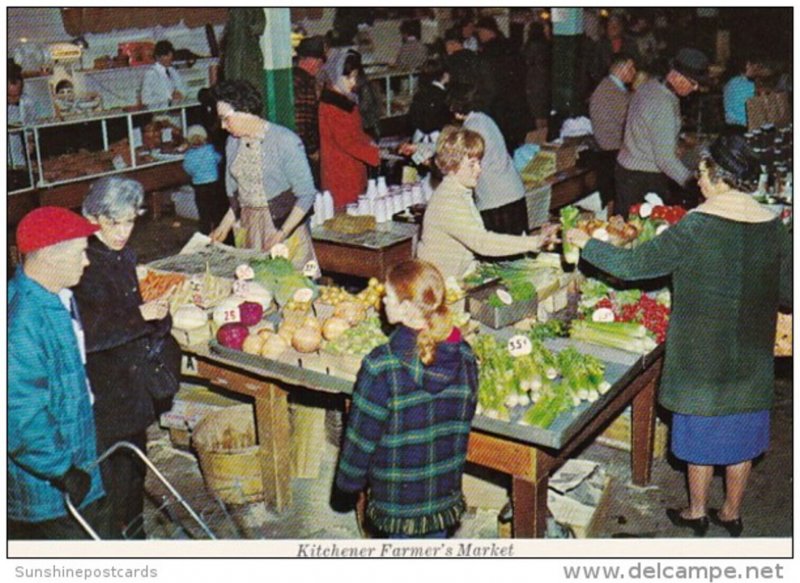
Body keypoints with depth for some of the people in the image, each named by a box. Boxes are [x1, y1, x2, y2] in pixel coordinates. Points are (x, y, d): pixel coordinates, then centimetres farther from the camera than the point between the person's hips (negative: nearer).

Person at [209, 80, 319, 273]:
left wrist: (282, 234, -21)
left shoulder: (285, 141, -13)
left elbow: (306, 194, -15)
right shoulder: (233, 143, 8)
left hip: (285, 226, -5)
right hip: (249, 229, 6)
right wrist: (225, 226, 6)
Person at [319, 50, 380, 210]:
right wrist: (375, 153, -15)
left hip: (354, 170, 9)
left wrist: (369, 143, 2)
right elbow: (346, 142, -19)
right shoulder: (329, 105, -15)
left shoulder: (347, 101, 14)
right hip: (339, 171, -9)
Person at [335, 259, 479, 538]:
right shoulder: (464, 357, -10)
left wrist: (349, 479, 1)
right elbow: (464, 421, 3)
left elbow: (362, 434, -16)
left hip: (398, 493, -5)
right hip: (446, 488, 5)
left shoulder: (381, 366, -26)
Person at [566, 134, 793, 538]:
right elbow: (787, 294, 2)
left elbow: (631, 266, -17)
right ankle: (731, 514, 32)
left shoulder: (695, 228, -19)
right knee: (742, 431, 17)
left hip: (701, 350, -4)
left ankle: (696, 513, 28)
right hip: (752, 354, 4)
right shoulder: (774, 227, -6)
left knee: (701, 428, 12)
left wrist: (586, 245, -3)